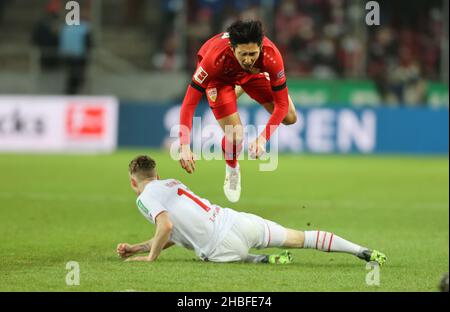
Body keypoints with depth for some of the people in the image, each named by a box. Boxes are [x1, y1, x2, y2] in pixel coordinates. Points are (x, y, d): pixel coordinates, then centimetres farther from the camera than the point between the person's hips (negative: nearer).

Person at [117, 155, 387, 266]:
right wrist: (136, 248, 33)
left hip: (221, 246, -6)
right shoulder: (171, 183, 23)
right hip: (235, 220, 6)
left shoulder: (146, 198, 1)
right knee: (300, 237, 11)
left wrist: (150, 257, -4)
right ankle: (363, 251, 5)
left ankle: (263, 260, 3)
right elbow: (172, 235, 30)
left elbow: (166, 227, -19)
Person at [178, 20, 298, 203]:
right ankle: (232, 170, 19)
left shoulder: (271, 56, -39)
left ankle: (241, 90, 30)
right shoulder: (215, 58, -45)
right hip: (219, 76, -3)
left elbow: (282, 104, -30)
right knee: (235, 137, -19)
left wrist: (263, 138, -42)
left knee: (290, 118, 3)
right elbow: (189, 103, -40)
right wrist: (184, 146, -50)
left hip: (251, 73, 3)